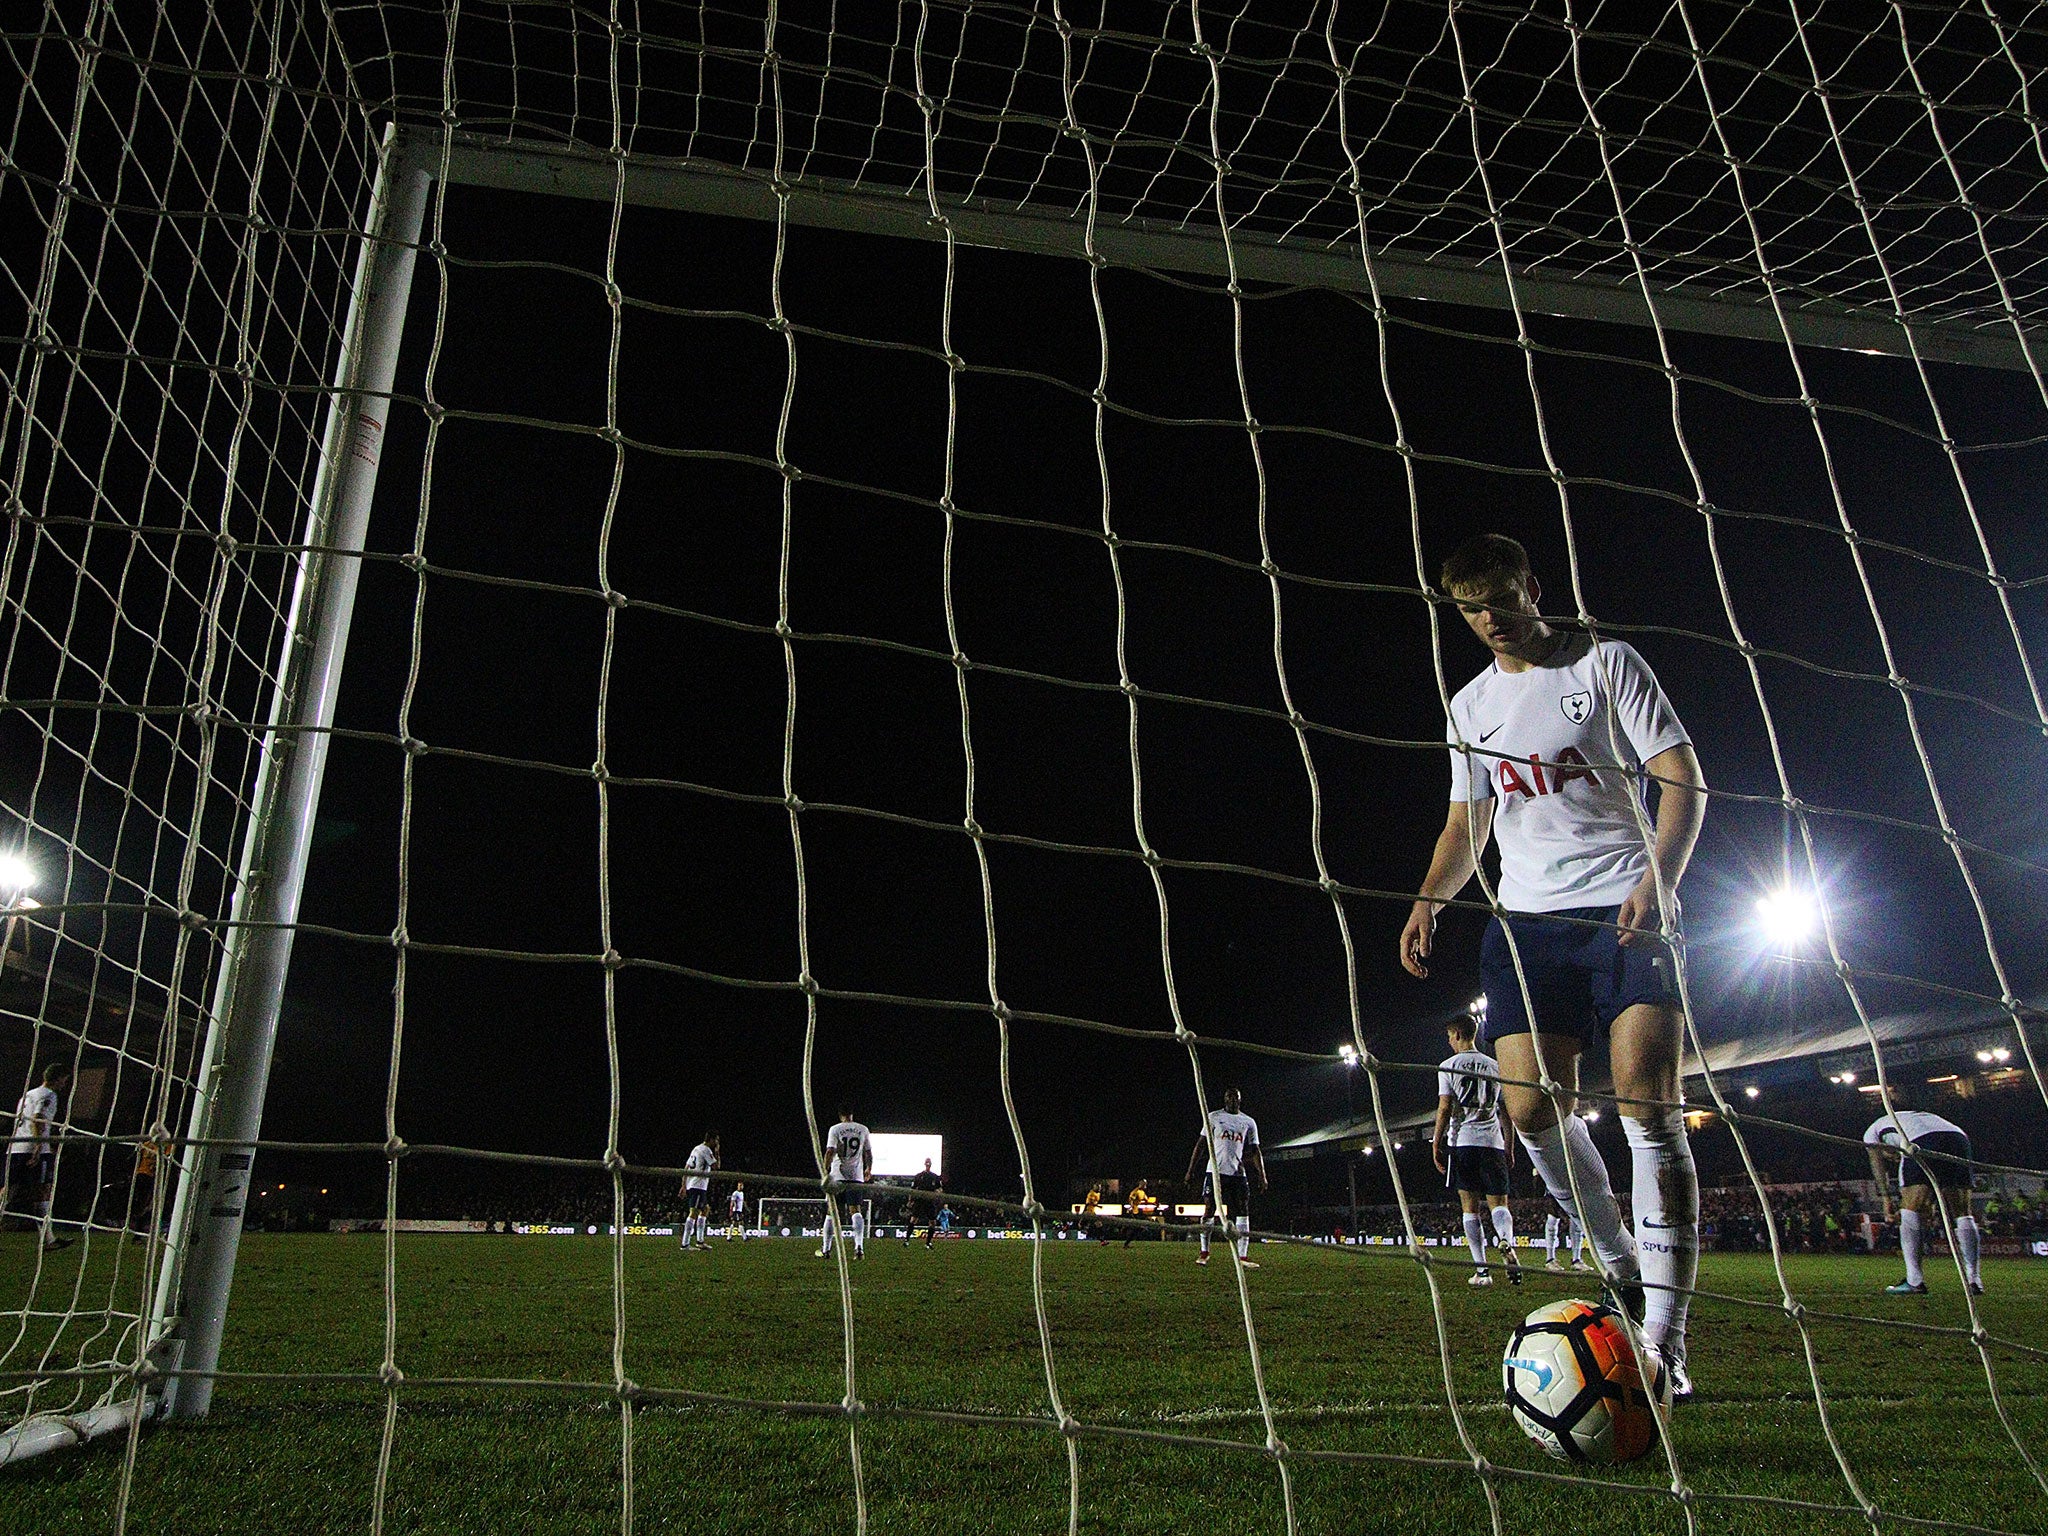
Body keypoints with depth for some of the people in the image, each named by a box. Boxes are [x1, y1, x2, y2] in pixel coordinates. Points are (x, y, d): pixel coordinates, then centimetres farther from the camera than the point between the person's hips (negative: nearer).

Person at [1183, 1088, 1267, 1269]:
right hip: (1215, 1170, -2)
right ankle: (1204, 1251, 12)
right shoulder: (1214, 1117, 5)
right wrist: (1190, 1171, 0)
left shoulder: (1249, 1122, 11)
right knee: (1210, 1209, -2)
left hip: (1238, 1172, 2)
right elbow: (1201, 1144, 5)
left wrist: (1262, 1176, 0)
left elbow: (1255, 1151, 11)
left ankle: (1243, 1255, -3)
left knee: (1243, 1211, -6)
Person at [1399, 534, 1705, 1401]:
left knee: (1649, 1106, -14)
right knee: (1533, 1110, -5)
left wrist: (1658, 880, -19)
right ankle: (1623, 1266, 20)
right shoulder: (1472, 705, 16)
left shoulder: (1606, 663, 2)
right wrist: (1430, 899, 4)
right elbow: (1467, 822, 22)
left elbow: (1684, 780, -3)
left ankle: (1663, 1341, -10)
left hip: (1625, 912, -4)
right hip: (1526, 919, 5)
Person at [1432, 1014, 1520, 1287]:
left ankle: (1481, 1269, -3)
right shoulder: (1495, 1066, 13)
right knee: (1498, 1202, 2)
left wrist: (1436, 1144, 1)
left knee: (1470, 1206, 2)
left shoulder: (1449, 1066, 2)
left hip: (1462, 1141, -2)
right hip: (1493, 1141, 2)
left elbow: (1444, 1108, -4)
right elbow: (1506, 1111, 13)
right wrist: (1509, 1148, 18)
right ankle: (1506, 1242, -30)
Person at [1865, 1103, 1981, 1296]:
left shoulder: (1873, 1130, 32)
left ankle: (1915, 1282, -2)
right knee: (1962, 1213, 12)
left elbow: (1876, 1163, 11)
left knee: (1910, 1210, 2)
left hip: (1922, 1143, -5)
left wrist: (1886, 1197, 6)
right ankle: (1974, 1280, 9)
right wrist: (1934, 1202, 30)